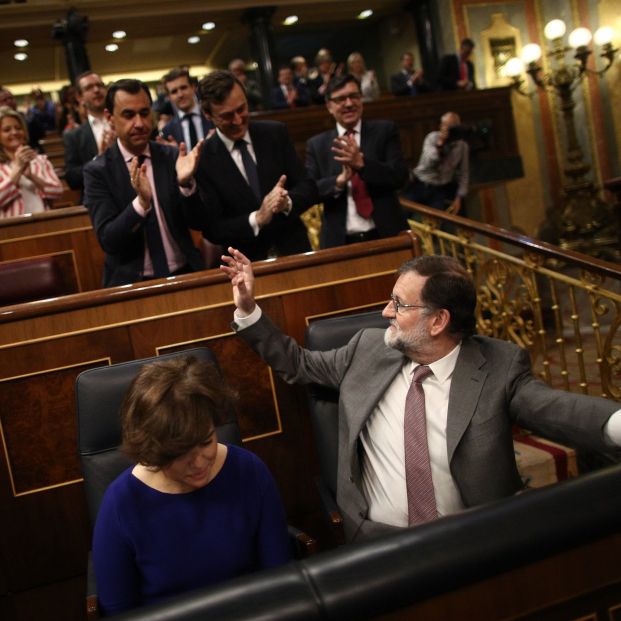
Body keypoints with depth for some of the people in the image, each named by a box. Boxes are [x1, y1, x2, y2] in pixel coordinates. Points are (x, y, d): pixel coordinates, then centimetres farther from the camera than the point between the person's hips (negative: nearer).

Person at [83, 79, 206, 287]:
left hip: (185, 274, 1)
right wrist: (141, 201, -25)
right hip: (133, 283, -1)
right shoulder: (97, 171, -3)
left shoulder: (172, 157, 3)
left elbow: (197, 222, 1)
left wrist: (185, 184, -16)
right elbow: (108, 241, -11)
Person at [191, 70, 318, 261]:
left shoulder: (276, 133, 1)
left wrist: (287, 201, -18)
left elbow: (309, 188, 3)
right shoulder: (203, 160, -6)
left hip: (294, 251, 0)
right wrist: (257, 219, -20)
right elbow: (212, 230, -6)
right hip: (246, 263, 0)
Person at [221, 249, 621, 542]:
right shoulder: (368, 348, 5)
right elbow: (299, 365, 16)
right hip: (378, 540, 1)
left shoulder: (500, 366, -4)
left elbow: (559, 409, -17)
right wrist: (248, 308, 11)